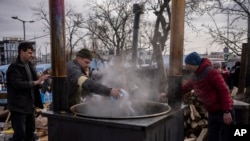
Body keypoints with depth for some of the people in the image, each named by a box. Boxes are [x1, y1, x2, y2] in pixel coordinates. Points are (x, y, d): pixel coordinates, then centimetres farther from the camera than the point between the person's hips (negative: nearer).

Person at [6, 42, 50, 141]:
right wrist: (37, 82, -24)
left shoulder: (29, 66, 14)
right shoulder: (14, 68, -12)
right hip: (18, 106, -8)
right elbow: (18, 84, -26)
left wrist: (41, 81, 8)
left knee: (30, 132, 17)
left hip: (29, 105, 8)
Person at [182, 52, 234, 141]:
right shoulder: (194, 77, 8)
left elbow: (224, 91, -20)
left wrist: (227, 111, -23)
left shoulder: (211, 72, -18)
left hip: (223, 111, -8)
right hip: (212, 112, 8)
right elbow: (184, 88, 22)